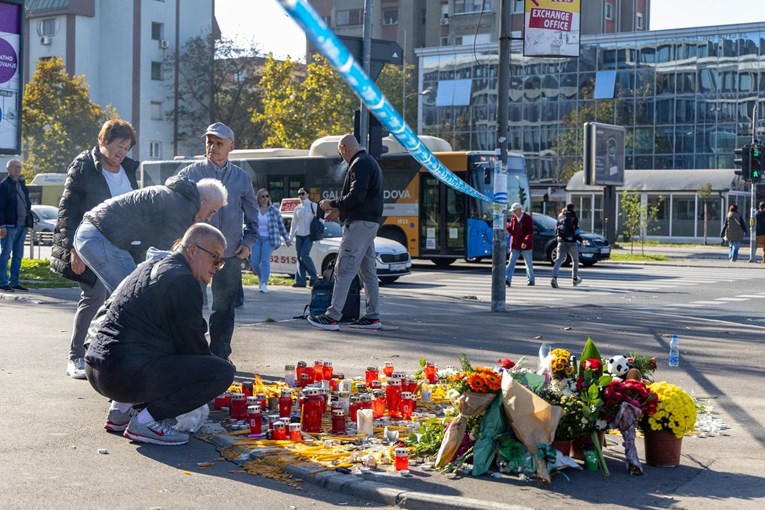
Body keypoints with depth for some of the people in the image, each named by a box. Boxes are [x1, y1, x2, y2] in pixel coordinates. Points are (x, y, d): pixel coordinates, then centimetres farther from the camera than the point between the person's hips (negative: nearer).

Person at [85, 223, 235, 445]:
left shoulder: (149, 268, 19)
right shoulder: (183, 281, -9)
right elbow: (192, 345, -8)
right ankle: (146, 421, -9)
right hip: (129, 375, -10)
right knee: (224, 371, -11)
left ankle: (122, 410, 19)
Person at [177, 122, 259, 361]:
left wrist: (248, 242, 6)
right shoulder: (190, 174, 3)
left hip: (230, 255, 2)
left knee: (224, 309, 7)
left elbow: (251, 216, 19)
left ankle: (220, 356, 16)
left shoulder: (241, 178, 10)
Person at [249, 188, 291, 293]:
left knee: (265, 261, -15)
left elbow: (281, 225, 12)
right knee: (254, 262, -2)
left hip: (268, 239, -2)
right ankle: (261, 278, 26)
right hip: (256, 239, 2)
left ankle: (264, 284, -18)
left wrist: (286, 238, 11)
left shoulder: (274, 211, 6)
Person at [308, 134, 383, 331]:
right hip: (369, 223, 11)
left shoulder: (360, 164, -12)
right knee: (368, 271, 11)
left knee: (343, 270, -10)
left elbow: (356, 196, -21)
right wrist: (339, 211, 20)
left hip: (359, 224, -11)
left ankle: (332, 317, -11)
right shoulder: (369, 162, 22)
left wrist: (333, 204, -9)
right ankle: (373, 317, 13)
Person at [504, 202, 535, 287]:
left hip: (525, 245, -4)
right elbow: (512, 232, 10)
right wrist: (507, 227, -11)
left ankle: (531, 280, 21)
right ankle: (507, 280, -15)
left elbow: (530, 232, -13)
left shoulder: (528, 218, -7)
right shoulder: (513, 218, 8)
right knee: (511, 262, -7)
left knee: (529, 264, 7)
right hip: (515, 245, 4)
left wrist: (526, 242, -24)